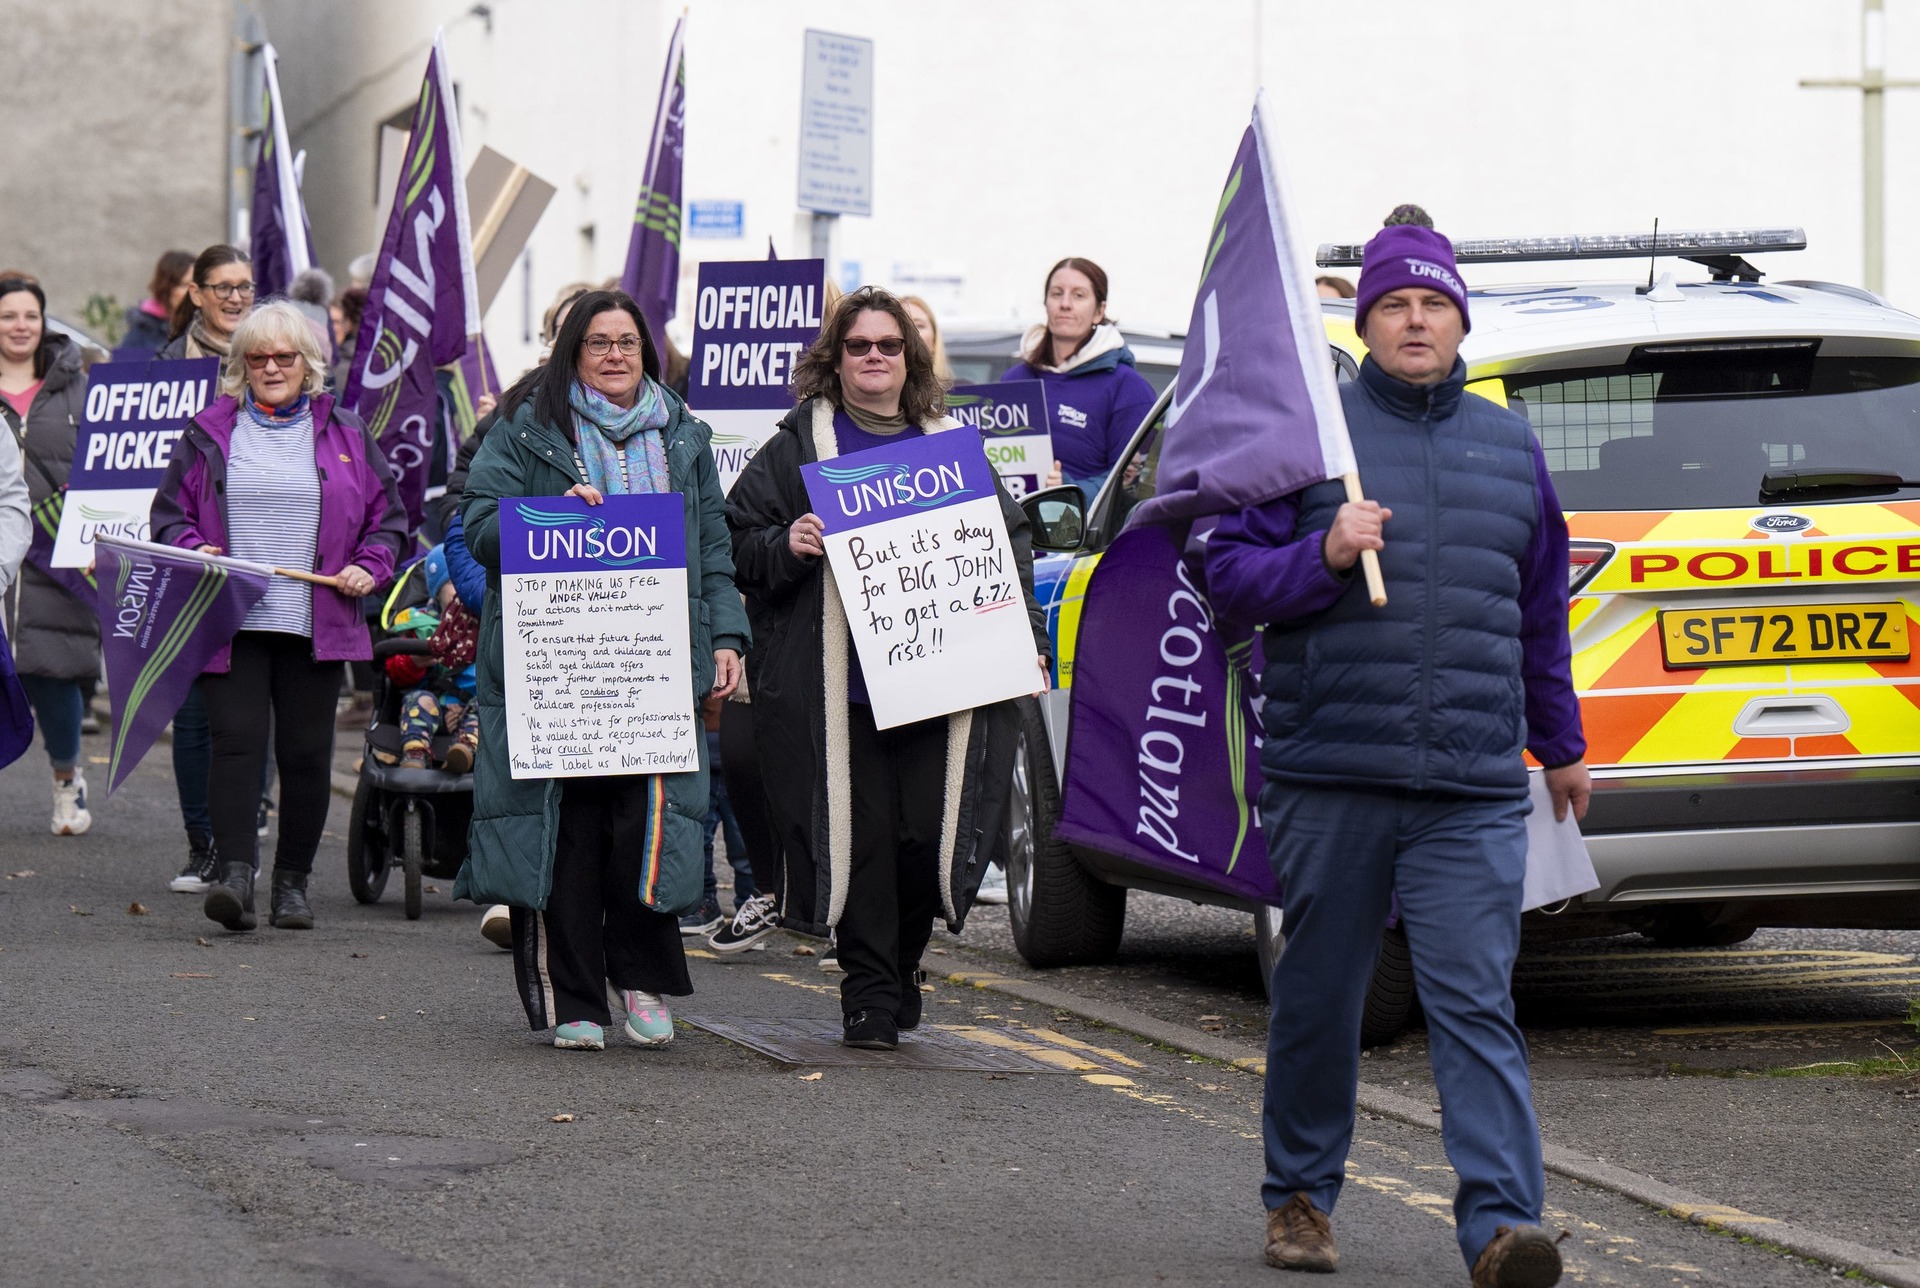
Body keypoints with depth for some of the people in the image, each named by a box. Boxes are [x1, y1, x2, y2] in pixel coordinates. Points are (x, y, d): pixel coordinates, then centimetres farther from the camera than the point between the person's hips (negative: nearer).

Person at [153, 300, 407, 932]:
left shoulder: (345, 434, 11)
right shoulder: (209, 433, 10)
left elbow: (388, 516, 15)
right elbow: (169, 513, 13)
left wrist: (369, 567, -2)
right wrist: (192, 551, -6)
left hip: (316, 623, 1)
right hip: (230, 620, -1)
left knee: (307, 752, 3)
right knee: (236, 741, -13)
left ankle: (293, 882, 13)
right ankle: (235, 874, -20)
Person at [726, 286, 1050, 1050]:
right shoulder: (799, 445, 7)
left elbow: (1008, 546, 20)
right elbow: (737, 542, 7)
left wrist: (1027, 642, 10)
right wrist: (786, 548, -14)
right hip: (837, 689, -2)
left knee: (930, 835, -2)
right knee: (860, 835, -5)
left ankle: (901, 965, 22)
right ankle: (869, 994, 5)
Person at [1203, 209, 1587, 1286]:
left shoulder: (1510, 447, 15)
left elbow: (1541, 615, 25)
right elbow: (1231, 578, 2)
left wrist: (1562, 744, 30)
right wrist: (1324, 556, -15)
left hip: (1474, 791, 1)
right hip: (1328, 780, -1)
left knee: (1476, 1004, -9)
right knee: (1318, 1001, 8)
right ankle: (1302, 1198, 24)